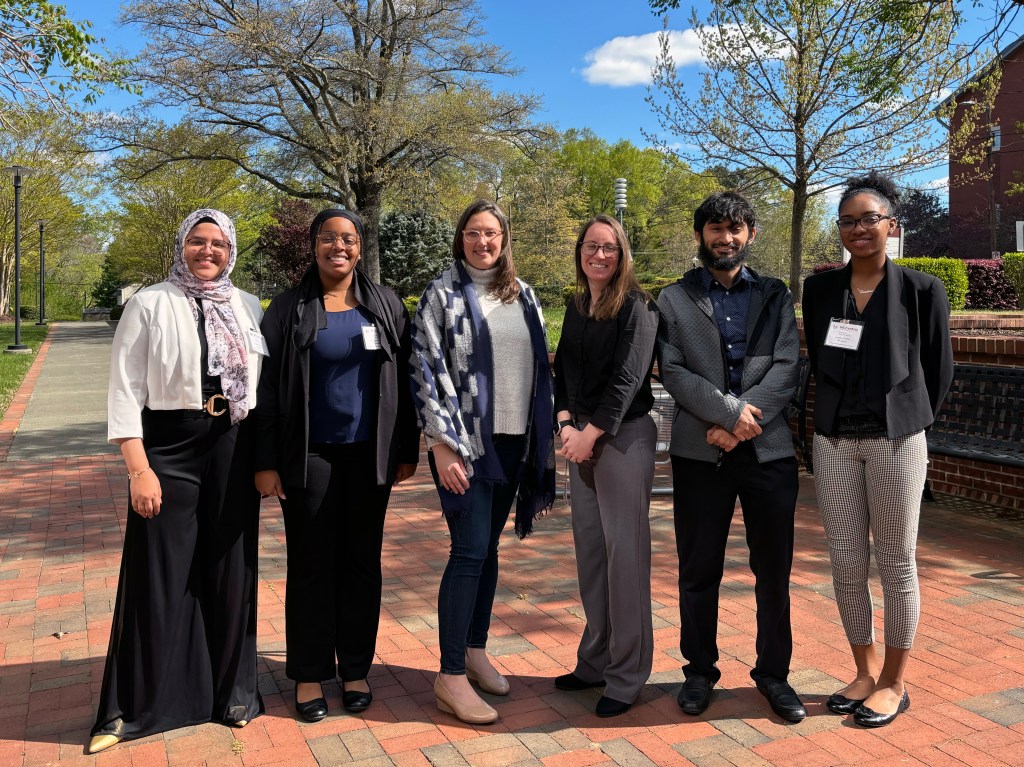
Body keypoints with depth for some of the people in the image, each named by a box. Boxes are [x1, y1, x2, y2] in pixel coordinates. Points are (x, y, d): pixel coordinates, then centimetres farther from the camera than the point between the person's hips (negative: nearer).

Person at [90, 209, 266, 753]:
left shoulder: (247, 307, 8)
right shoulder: (150, 304, -2)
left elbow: (264, 381, 11)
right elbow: (125, 389, -5)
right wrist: (139, 468, -12)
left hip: (233, 450, 3)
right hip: (168, 448, -3)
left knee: (230, 572, 10)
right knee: (159, 576, 2)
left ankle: (232, 689, 25)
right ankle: (136, 706, 18)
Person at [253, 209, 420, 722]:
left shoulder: (386, 306, 5)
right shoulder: (288, 310, 0)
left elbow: (404, 382, 6)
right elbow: (267, 390, -2)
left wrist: (408, 450, 3)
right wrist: (265, 462, -6)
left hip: (368, 454, 2)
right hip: (309, 456, -1)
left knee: (362, 561, 9)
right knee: (311, 563, 6)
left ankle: (356, 669, 23)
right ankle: (309, 675, 19)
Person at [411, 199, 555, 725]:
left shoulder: (523, 296, 12)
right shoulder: (442, 294, -3)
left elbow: (539, 365, 16)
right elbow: (427, 369, -8)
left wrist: (543, 438, 12)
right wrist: (442, 443, -15)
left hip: (513, 440, 5)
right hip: (465, 441, -5)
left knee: (489, 548, 12)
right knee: (469, 552, -7)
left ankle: (475, 650, 26)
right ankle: (450, 677, 2)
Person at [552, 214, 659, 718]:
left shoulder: (636, 307, -7)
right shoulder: (577, 307, 13)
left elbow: (627, 378, -15)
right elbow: (561, 371, 11)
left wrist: (590, 434, -16)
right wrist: (565, 425, -5)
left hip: (623, 437, -7)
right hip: (581, 439, 7)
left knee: (624, 553, -3)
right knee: (588, 549, 11)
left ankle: (626, 675, 9)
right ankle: (595, 662, 24)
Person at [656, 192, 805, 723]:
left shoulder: (774, 296, 10)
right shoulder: (674, 300, 6)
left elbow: (786, 369, -1)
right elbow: (673, 372, -5)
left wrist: (736, 426, -13)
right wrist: (730, 412, -17)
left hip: (768, 449, 1)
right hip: (699, 453, -1)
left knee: (774, 571, 8)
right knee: (699, 572, 8)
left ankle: (774, 674, 25)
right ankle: (699, 671, 24)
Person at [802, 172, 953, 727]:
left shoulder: (921, 290, -3)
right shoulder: (820, 289, 6)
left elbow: (939, 370, 5)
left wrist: (906, 420, 10)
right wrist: (839, 411, 12)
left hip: (896, 442, -3)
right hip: (834, 442, 3)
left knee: (896, 564, 5)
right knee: (847, 562, 8)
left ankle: (894, 683, 20)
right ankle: (865, 672, 24)